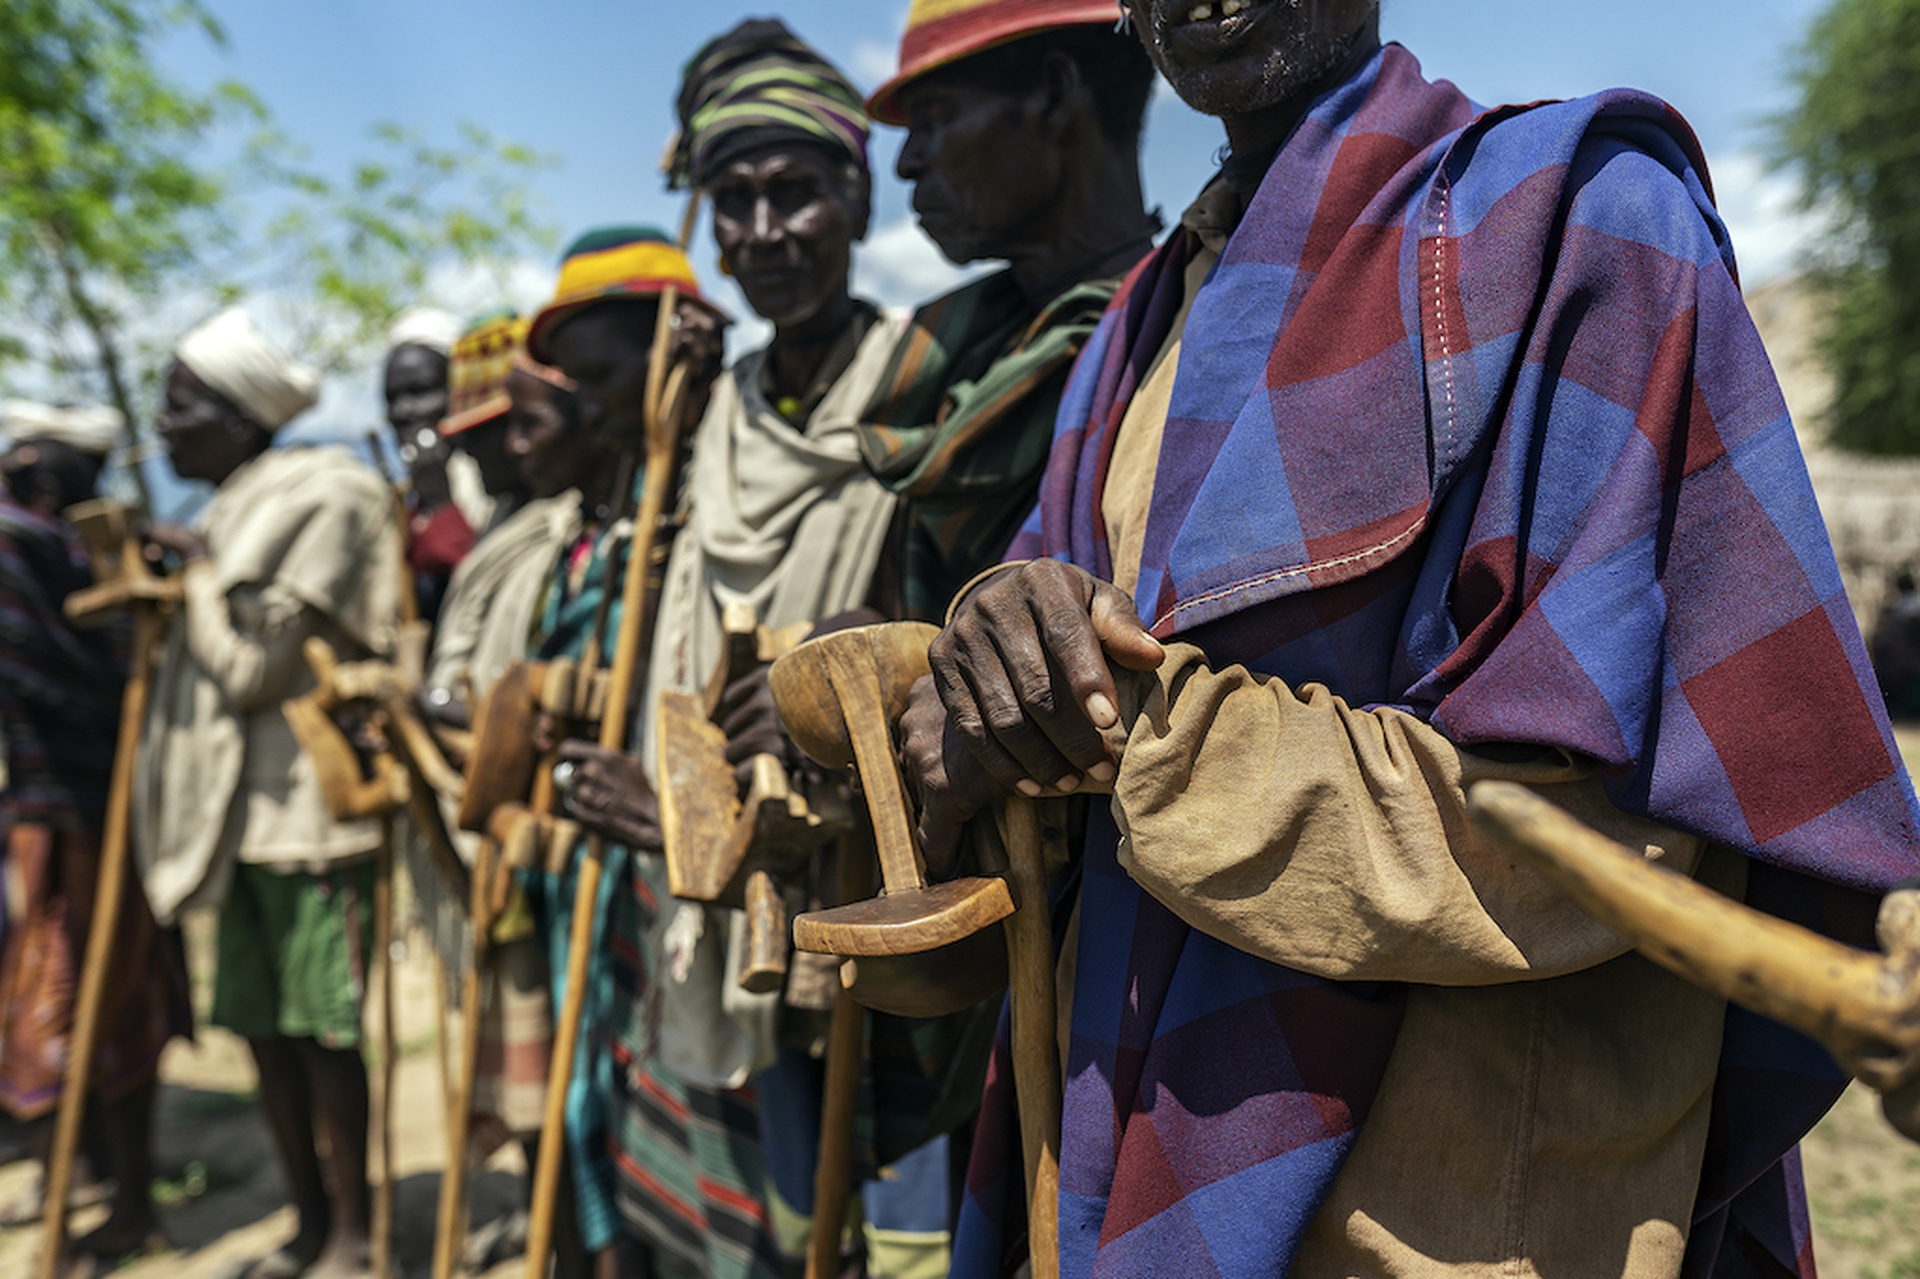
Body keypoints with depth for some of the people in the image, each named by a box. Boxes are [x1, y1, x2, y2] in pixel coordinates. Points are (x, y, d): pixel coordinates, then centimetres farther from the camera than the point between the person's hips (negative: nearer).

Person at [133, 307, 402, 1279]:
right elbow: (206, 662, 20)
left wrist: (196, 569, -5)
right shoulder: (233, 511, 17)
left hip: (310, 801, -9)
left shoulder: (324, 501, -10)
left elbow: (253, 667, -15)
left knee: (321, 1027, -2)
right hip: (241, 804, 9)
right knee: (260, 1021, 13)